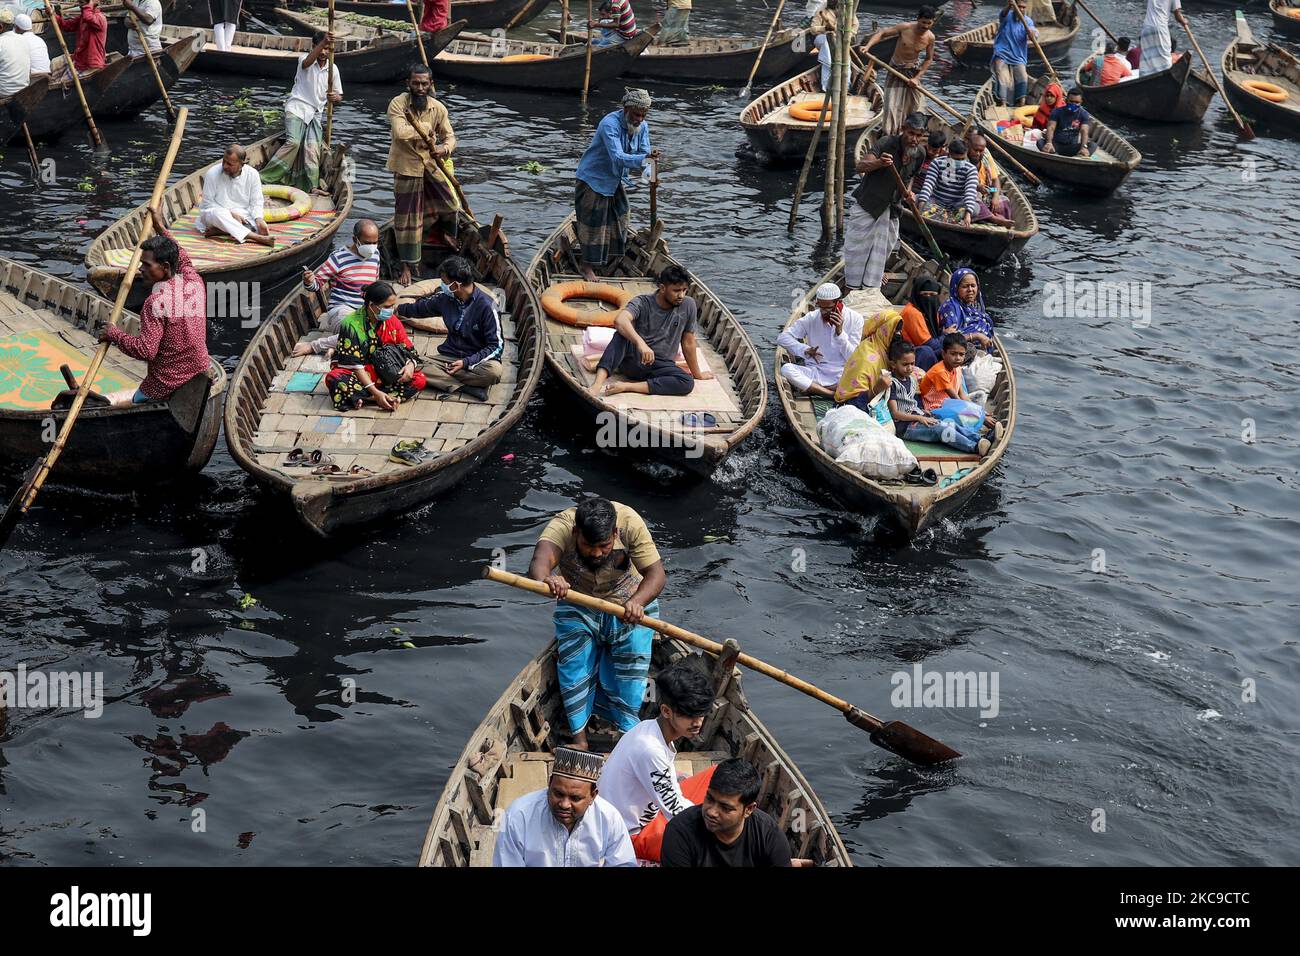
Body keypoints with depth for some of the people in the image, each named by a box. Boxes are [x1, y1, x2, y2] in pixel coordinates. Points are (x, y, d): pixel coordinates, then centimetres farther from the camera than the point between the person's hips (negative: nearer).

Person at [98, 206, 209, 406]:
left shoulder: (156, 302, -19)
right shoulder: (195, 282, 2)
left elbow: (146, 350, -23)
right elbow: (183, 260, 27)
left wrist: (114, 334, -8)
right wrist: (161, 228, 35)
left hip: (165, 388, -7)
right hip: (199, 380, 7)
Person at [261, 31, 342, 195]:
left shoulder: (333, 69, 10)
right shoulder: (306, 61, -4)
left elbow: (339, 96, 15)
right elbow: (307, 62, -31)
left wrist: (335, 97, -12)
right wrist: (323, 43, -46)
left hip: (315, 114, 5)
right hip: (297, 108, -5)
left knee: (313, 148, -10)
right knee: (293, 142, -21)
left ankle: (313, 186, -14)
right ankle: (264, 177, -19)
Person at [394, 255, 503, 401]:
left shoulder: (486, 305, -15)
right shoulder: (445, 297, 1)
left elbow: (497, 345, -13)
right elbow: (420, 307, 24)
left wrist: (467, 362, -23)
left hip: (478, 360, -5)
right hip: (449, 356, 5)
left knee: (494, 371, -40)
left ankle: (444, 379, -24)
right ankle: (465, 387, -27)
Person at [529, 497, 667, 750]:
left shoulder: (630, 523, -30)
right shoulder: (561, 526, -31)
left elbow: (656, 573, -33)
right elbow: (540, 561, -50)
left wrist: (637, 602, -54)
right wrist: (546, 580, -75)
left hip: (630, 601, 0)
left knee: (633, 654, -19)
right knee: (574, 661, -20)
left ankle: (626, 730, -6)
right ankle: (579, 737, -14)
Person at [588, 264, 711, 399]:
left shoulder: (688, 305, -5)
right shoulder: (643, 302, -13)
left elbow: (688, 343, 6)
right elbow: (619, 320, -34)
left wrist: (697, 373, 13)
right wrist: (640, 343, -50)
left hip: (661, 365, 3)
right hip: (633, 359, -2)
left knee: (688, 383, -31)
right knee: (622, 334, -34)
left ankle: (627, 386, -30)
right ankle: (597, 384, -48)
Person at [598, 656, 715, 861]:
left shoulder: (653, 730, -5)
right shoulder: (649, 749, -32)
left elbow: (673, 792, 6)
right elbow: (677, 814, -25)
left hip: (651, 809, 9)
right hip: (635, 835, -9)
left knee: (717, 774, 9)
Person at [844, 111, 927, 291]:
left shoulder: (920, 153, -4)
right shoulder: (886, 144, -22)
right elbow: (861, 166, -33)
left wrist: (909, 191, -1)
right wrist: (879, 163, -52)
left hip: (890, 209, 5)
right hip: (867, 203, -5)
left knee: (883, 249, 12)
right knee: (857, 246, 1)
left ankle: (871, 287, 30)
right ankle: (852, 287, 16)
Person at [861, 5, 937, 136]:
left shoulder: (930, 37, -13)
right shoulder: (905, 28, -22)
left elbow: (929, 59, -1)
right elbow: (882, 33, -15)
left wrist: (917, 77, -9)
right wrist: (868, 46, -30)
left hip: (913, 71, 3)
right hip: (896, 70, -3)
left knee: (913, 106, 13)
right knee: (892, 105, -8)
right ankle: (887, 136, -1)